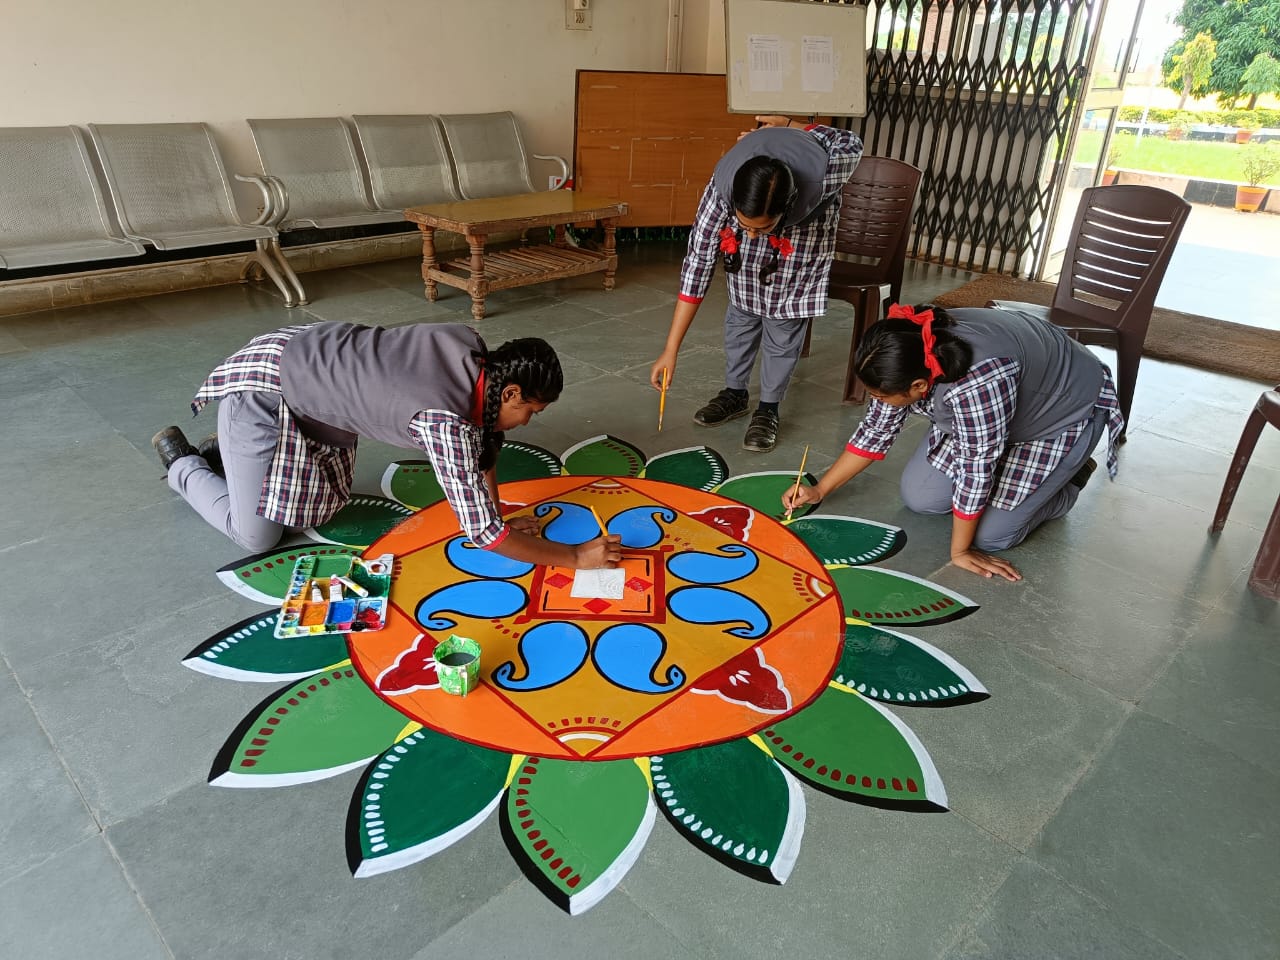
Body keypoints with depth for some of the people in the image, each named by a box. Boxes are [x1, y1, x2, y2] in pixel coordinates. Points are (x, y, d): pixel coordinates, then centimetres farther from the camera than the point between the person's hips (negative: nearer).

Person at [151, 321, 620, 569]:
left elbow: (483, 435, 6)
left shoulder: (474, 354, -12)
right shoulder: (444, 420, -35)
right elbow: (482, 533, -31)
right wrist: (576, 556, -23)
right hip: (263, 386, -8)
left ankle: (226, 449, 36)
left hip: (307, 353, 8)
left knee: (320, 509, 18)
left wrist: (498, 517, 5)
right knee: (256, 535, 0)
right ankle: (181, 463, 23)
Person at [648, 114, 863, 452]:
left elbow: (852, 144, -20)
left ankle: (768, 409, 12)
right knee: (742, 313, 6)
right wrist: (670, 350, -35)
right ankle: (735, 393, 27)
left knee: (784, 323, -3)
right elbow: (697, 265, -35)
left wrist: (788, 126, -7)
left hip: (806, 226, -1)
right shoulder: (721, 189, -41)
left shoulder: (821, 181, -44)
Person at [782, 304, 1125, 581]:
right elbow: (876, 430, -7)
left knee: (991, 534, -11)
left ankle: (1067, 481, 14)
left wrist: (960, 551, -20)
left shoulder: (975, 382, -45)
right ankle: (1007, 467, 21)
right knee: (918, 498, -2)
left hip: (1066, 415, -7)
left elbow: (976, 469, -33)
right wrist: (819, 491, -7)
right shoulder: (908, 359, -22)